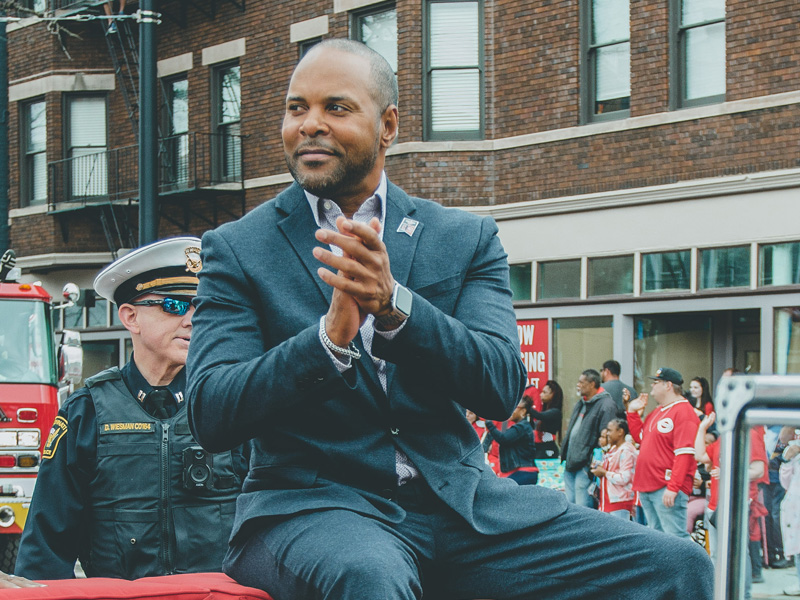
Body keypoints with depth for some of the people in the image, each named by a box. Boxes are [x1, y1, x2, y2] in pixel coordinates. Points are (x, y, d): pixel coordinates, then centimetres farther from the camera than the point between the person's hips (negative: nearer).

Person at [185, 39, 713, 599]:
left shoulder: (467, 238, 11)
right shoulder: (237, 249, 6)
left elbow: (502, 388, -4)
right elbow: (210, 416, -6)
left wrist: (393, 303, -21)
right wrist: (330, 336, -23)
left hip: (459, 498, 3)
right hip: (309, 504, -3)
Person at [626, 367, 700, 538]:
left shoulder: (683, 411, -11)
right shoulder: (657, 412, 19)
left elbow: (685, 453, -19)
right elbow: (640, 437, 31)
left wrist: (673, 487, -24)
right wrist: (632, 412, 20)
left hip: (667, 488, -10)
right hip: (647, 486, 10)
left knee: (675, 537, -14)